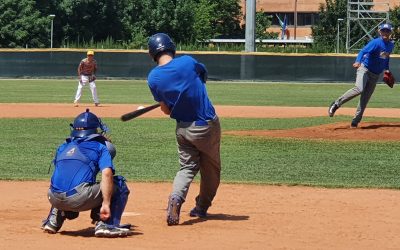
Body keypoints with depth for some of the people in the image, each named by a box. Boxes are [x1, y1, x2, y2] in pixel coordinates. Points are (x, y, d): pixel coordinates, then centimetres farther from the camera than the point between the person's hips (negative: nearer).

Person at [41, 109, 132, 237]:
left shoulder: (63, 147, 27)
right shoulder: (100, 147, 12)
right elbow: (107, 173, -5)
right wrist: (106, 204, -10)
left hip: (55, 199, 6)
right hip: (79, 199, -6)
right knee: (119, 184, 11)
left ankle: (53, 220, 19)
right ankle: (107, 225, -5)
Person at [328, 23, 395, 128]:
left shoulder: (391, 45, 9)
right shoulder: (376, 42, -14)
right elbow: (363, 51, -26)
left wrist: (386, 69, 14)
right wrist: (358, 61, -43)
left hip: (376, 75, 7)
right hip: (365, 69, -7)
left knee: (365, 99, 4)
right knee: (359, 89, -30)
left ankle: (355, 122, 9)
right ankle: (336, 103, -18)